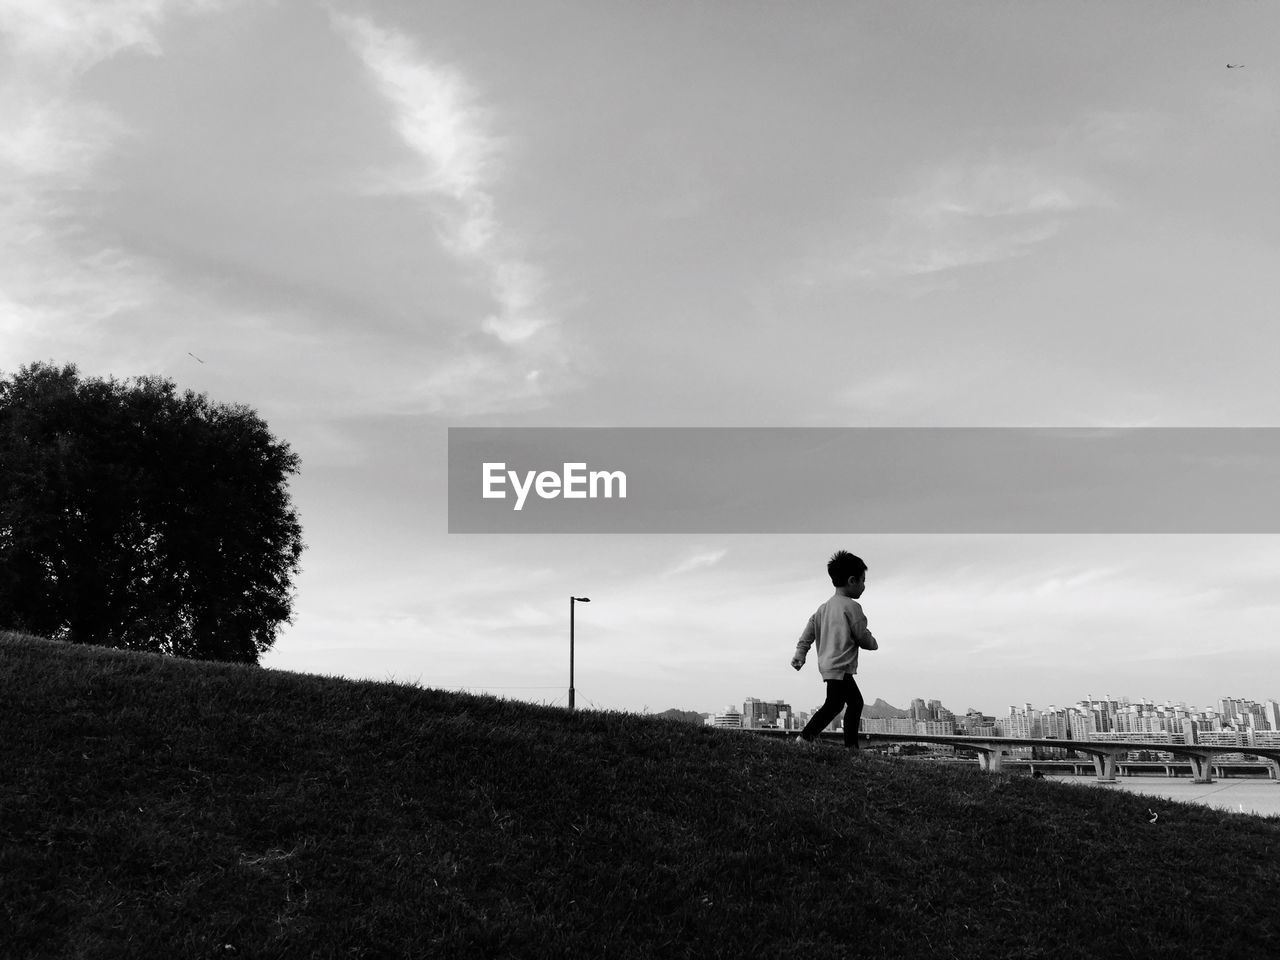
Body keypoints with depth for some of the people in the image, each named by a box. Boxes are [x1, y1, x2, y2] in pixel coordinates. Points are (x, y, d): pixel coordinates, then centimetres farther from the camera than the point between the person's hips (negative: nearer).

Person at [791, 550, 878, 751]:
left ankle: (851, 746, 21)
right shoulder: (852, 606, -12)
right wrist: (873, 644, 11)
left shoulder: (824, 607, 13)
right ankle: (804, 738, -24)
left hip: (827, 664, 10)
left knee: (856, 701, 18)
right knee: (834, 705, -14)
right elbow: (863, 637, -10)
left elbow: (809, 630, 10)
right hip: (840, 667, -10)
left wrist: (800, 655, 9)